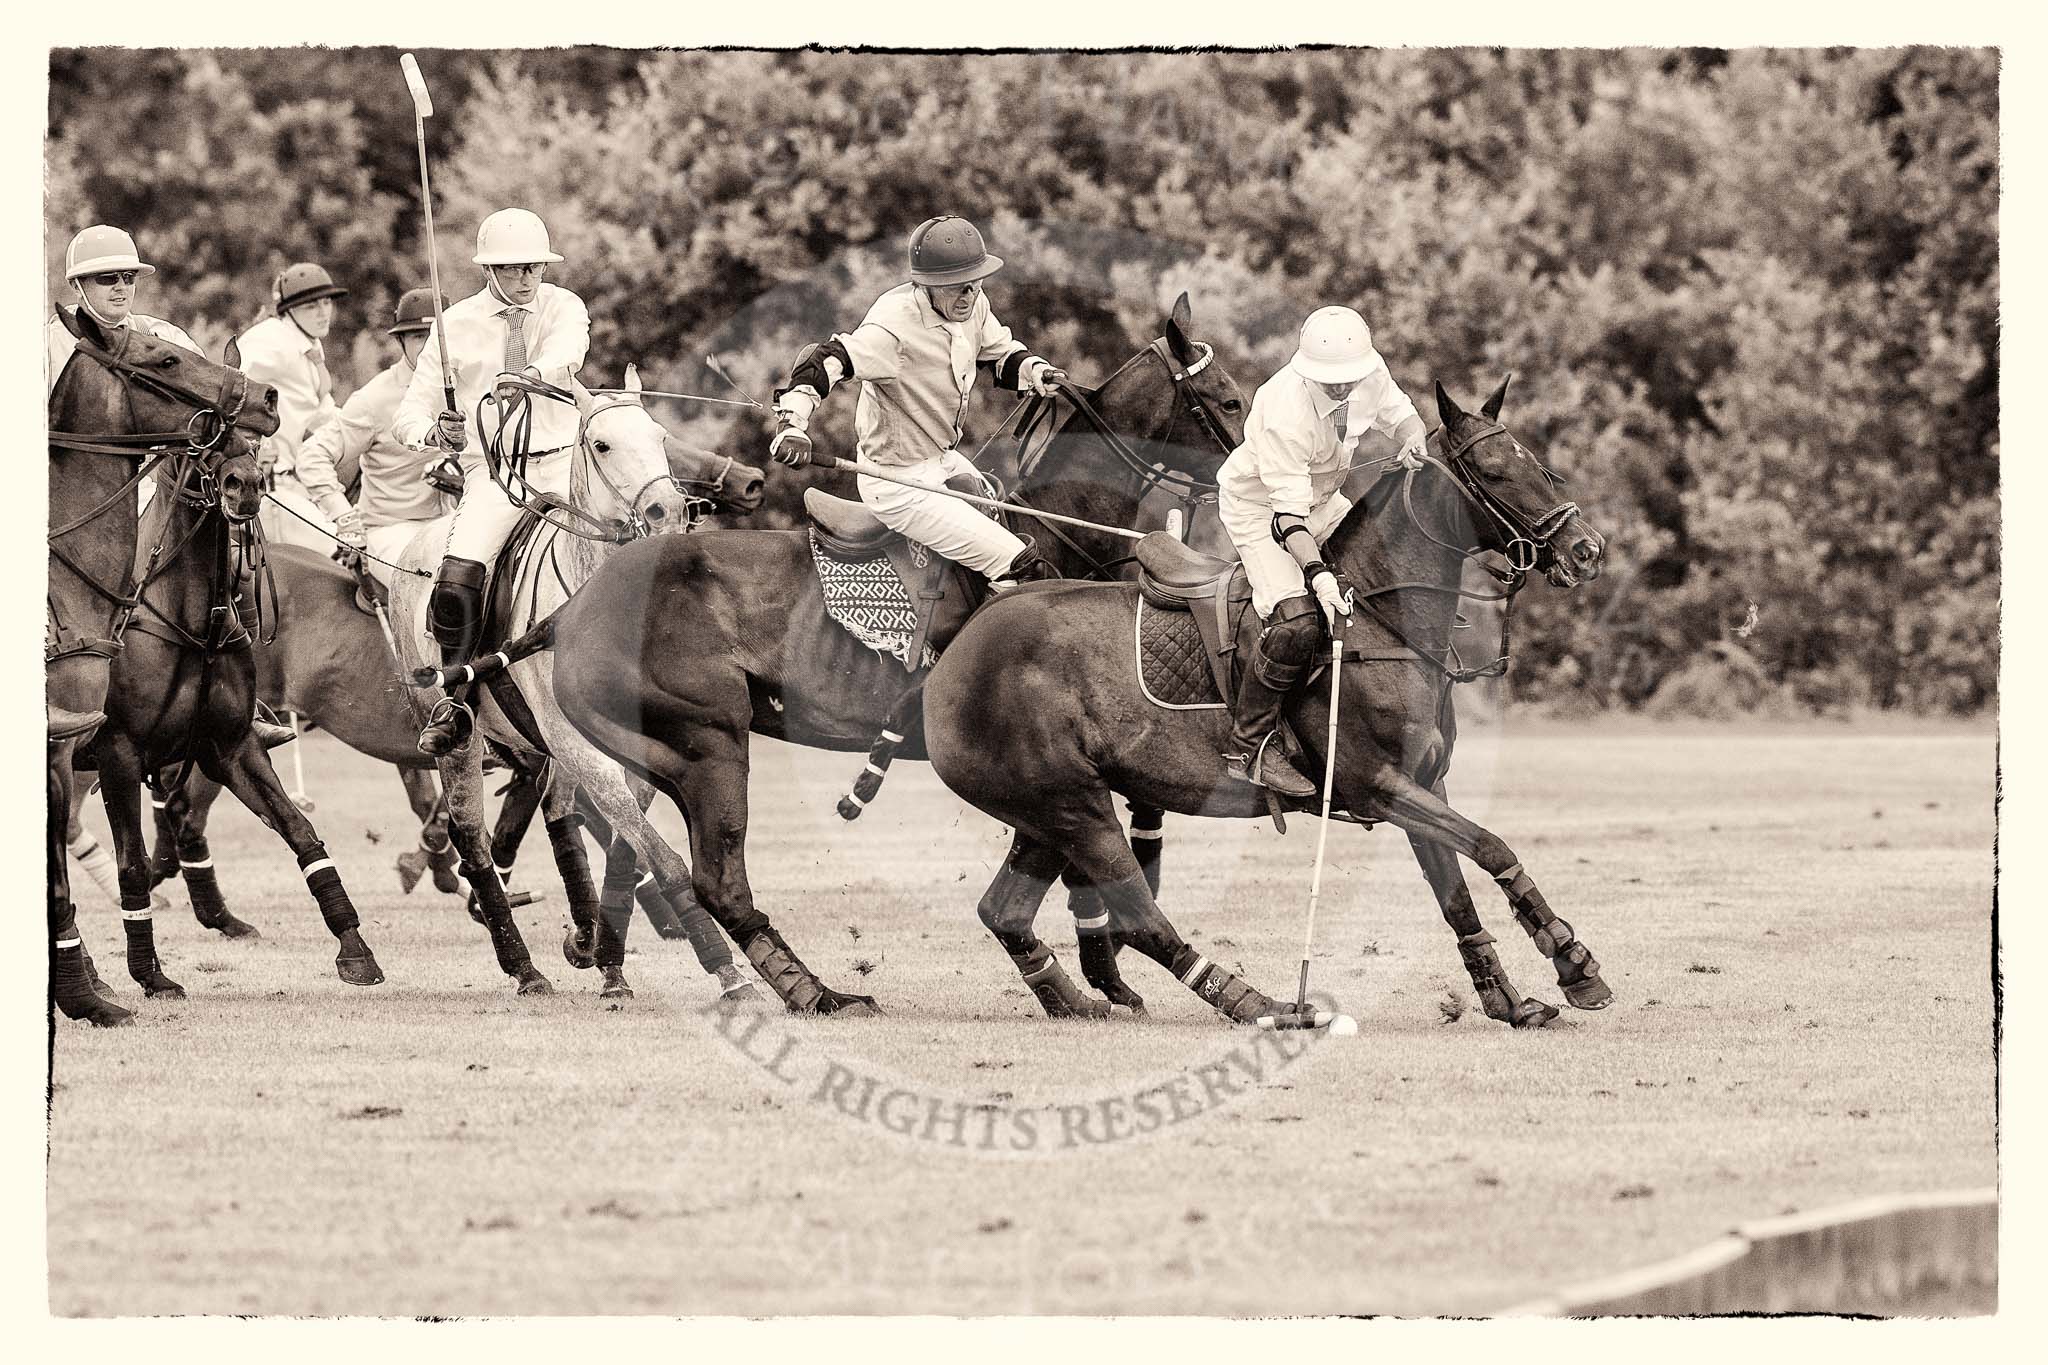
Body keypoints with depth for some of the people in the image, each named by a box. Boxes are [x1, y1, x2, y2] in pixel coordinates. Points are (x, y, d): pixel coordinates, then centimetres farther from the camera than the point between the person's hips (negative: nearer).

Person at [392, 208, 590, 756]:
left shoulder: (564, 306, 5)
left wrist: (533, 375, -45)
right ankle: (454, 702, -6)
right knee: (456, 582, -23)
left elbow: (568, 350, -21)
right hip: (492, 469, -1)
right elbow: (409, 413, 5)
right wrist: (435, 434, -21)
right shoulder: (457, 325, 6)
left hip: (563, 463, 1)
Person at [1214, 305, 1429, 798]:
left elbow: (1402, 415, 4)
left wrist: (1412, 443, -20)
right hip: (1260, 509, -8)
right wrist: (1316, 572, -47)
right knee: (1296, 623, -25)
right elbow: (1288, 512, -35)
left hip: (1321, 498, 8)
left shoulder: (1371, 371, -17)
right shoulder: (1285, 412, -37)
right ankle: (1248, 748, -15)